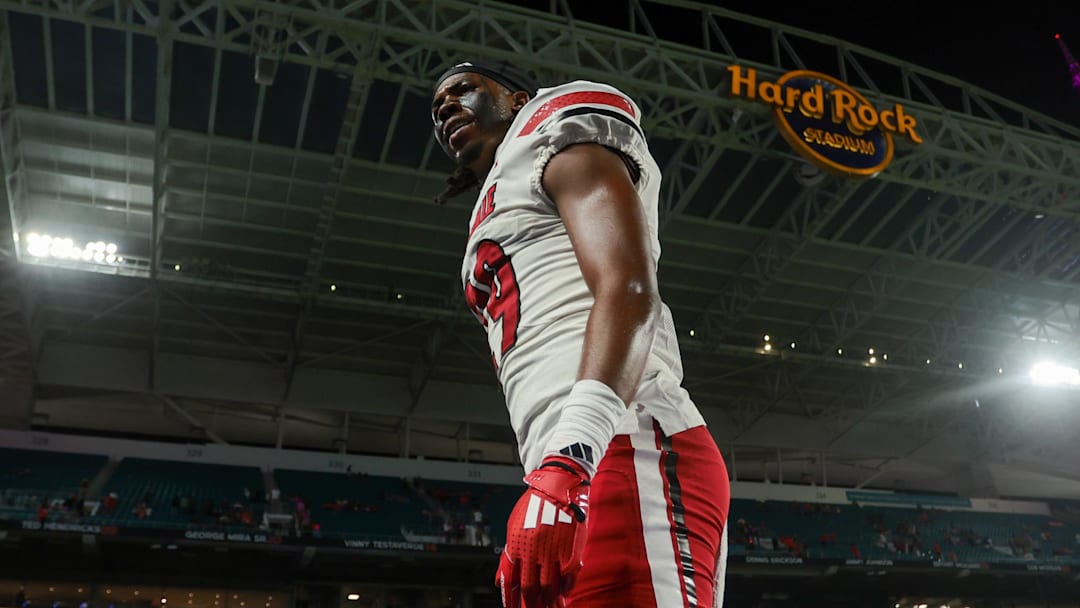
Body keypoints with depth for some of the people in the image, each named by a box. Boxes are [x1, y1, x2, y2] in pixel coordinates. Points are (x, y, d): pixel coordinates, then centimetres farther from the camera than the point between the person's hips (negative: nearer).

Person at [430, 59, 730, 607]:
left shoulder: (560, 132, 8)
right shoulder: (495, 226, 34)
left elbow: (628, 292, -11)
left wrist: (567, 461, -24)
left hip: (628, 458, -9)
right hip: (576, 474, 9)